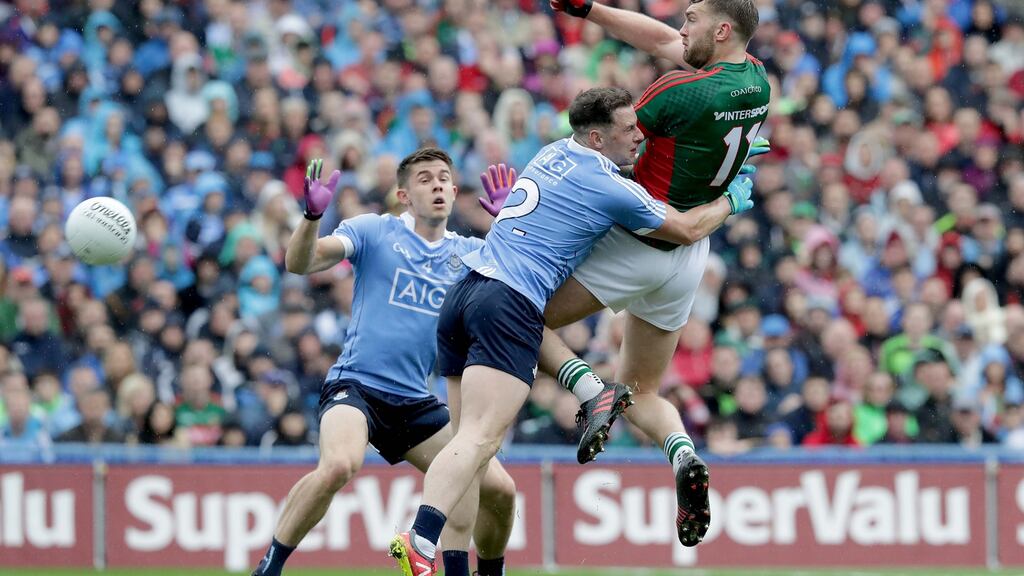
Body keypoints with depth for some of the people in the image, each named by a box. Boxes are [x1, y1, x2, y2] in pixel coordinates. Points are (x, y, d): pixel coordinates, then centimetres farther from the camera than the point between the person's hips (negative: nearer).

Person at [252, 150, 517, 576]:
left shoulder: (467, 253, 11)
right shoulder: (374, 232, 0)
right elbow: (299, 263, -10)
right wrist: (313, 215, -29)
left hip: (415, 401, 5)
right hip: (355, 385, -5)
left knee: (499, 489, -2)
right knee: (339, 465, -35)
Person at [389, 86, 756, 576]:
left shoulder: (555, 153, 20)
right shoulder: (610, 189, -3)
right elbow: (688, 230, 10)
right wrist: (732, 201, 30)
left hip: (463, 294, 9)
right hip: (510, 305, -9)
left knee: (470, 440, 7)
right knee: (481, 440, -19)